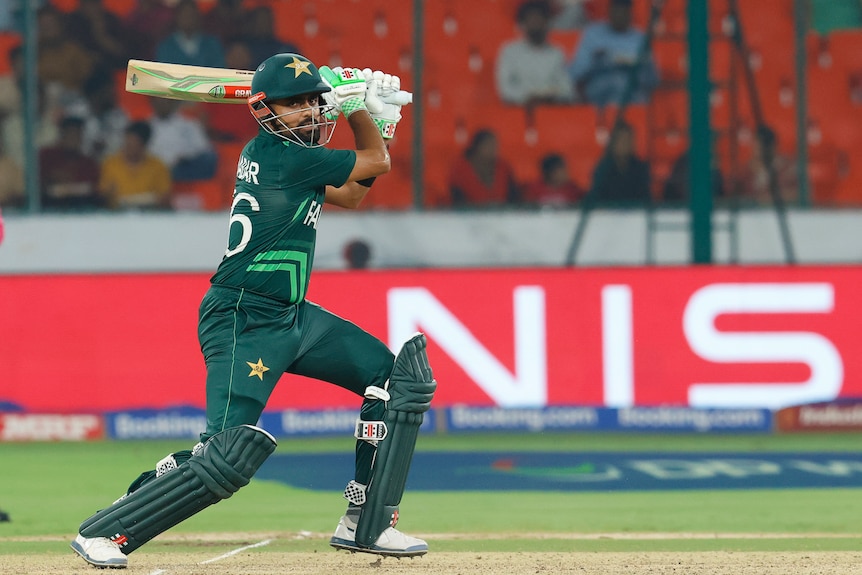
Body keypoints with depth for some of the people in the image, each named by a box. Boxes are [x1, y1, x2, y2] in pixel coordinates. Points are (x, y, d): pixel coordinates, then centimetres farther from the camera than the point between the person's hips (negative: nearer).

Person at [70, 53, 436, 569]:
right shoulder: (286, 158, -17)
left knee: (400, 380, 10)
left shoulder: (270, 153, 11)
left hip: (291, 315, 11)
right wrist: (354, 102, 8)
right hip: (243, 322, -11)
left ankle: (366, 525, 13)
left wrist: (375, 123, 17)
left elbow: (350, 194, 24)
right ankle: (103, 533, -11)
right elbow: (378, 164, -4)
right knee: (232, 453, -22)